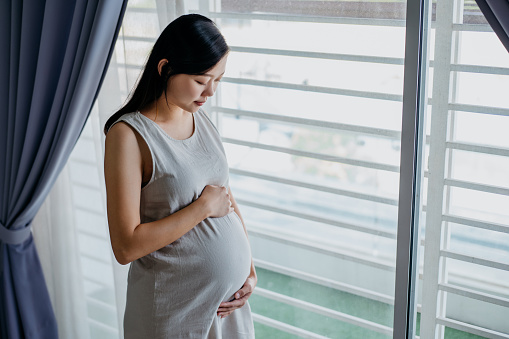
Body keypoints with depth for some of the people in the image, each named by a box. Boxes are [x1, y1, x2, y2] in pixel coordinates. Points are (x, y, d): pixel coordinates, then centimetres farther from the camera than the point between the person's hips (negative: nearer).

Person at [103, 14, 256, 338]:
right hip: (177, 309, -6)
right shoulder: (129, 135, -17)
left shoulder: (202, 120, 4)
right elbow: (126, 246, -21)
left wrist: (250, 271, 1)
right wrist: (204, 207, -18)